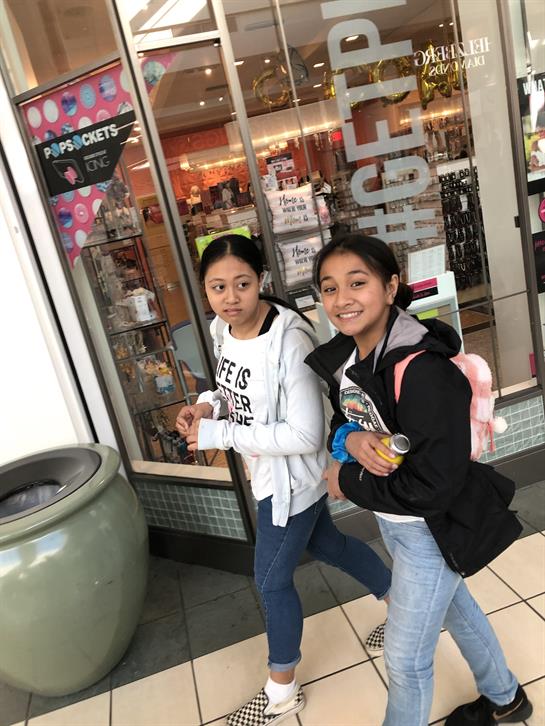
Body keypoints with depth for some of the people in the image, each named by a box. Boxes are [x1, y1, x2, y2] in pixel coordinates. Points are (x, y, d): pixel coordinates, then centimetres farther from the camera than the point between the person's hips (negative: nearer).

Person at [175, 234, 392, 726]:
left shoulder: (290, 341, -31)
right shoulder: (223, 328, -6)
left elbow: (305, 436, -30)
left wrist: (218, 435, -27)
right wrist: (209, 405, -10)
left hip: (292, 478, -8)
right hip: (269, 471, 8)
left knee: (272, 581, 11)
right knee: (325, 544, 27)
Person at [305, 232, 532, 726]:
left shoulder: (422, 371, -31)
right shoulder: (343, 356, -7)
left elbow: (431, 488, -30)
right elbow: (341, 419, 7)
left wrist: (346, 482, -19)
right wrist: (351, 440, -17)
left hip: (432, 528, -8)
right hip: (390, 519, 8)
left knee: (405, 656, 10)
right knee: (453, 606, 29)